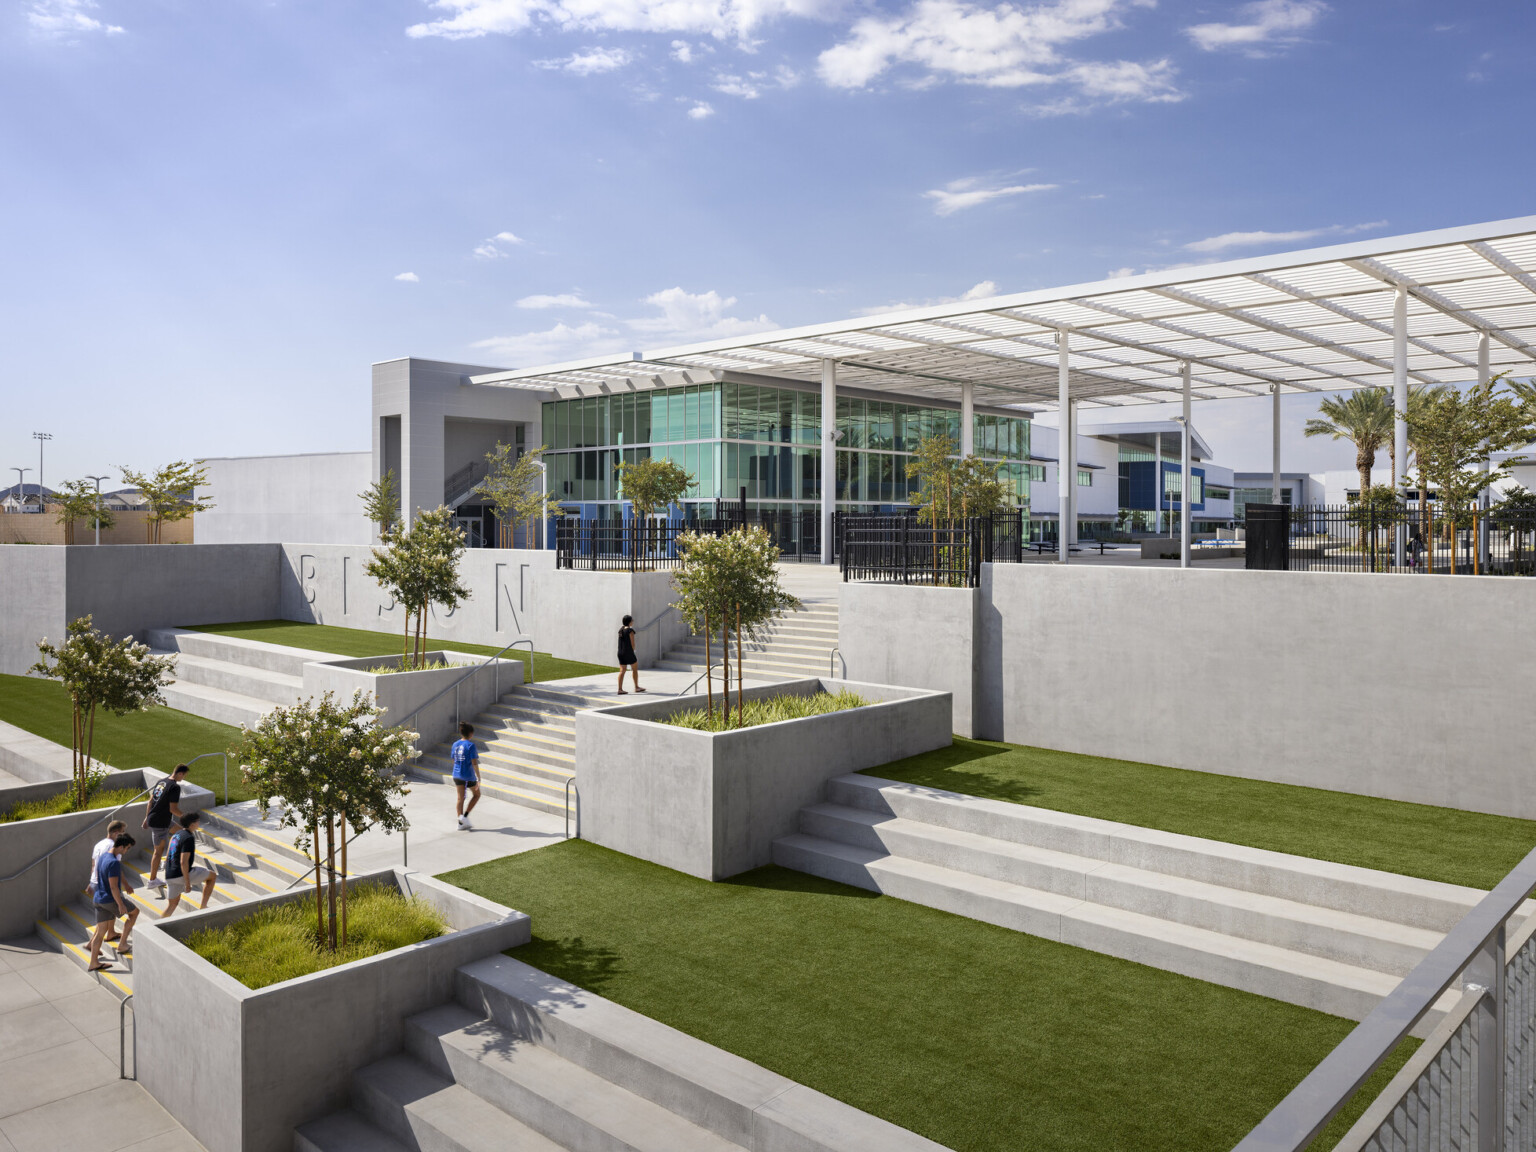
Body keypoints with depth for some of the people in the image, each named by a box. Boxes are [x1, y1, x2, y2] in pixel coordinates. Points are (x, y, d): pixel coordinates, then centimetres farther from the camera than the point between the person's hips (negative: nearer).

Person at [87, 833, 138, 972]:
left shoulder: (103, 857, 7)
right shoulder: (114, 863, -23)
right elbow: (113, 887, -23)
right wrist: (121, 904, -18)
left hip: (99, 899, 8)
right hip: (110, 900, -8)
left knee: (100, 930, 13)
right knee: (134, 911, 13)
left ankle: (93, 963, 16)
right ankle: (122, 945, 14)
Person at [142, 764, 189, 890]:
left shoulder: (162, 781, 7)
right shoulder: (175, 787, -19)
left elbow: (150, 801, 14)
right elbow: (173, 809, -20)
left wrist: (147, 817, 22)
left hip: (152, 818, 9)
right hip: (160, 823, -9)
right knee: (159, 850, 2)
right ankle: (151, 881, 11)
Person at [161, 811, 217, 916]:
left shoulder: (176, 835, 15)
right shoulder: (189, 838, -15)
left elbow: (167, 858, 22)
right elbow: (183, 862, -22)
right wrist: (187, 882, -19)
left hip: (170, 875, 9)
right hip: (182, 874, -9)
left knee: (173, 903, 18)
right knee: (212, 876, 9)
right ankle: (203, 907, 7)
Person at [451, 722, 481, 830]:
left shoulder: (455, 744, 4)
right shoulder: (471, 745, -15)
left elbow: (454, 761, 12)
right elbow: (474, 763, -17)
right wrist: (478, 778, -14)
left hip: (457, 775, 6)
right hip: (468, 776, -6)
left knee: (460, 798, 11)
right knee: (476, 794, 16)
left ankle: (461, 823, 14)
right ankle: (465, 816, 5)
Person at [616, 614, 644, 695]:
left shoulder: (621, 629, 9)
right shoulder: (630, 630, -13)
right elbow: (633, 643, -12)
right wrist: (632, 650, 6)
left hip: (620, 652, 6)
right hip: (628, 652, -6)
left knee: (622, 671, 5)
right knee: (635, 669, 10)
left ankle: (620, 689, -1)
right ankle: (636, 687, 17)